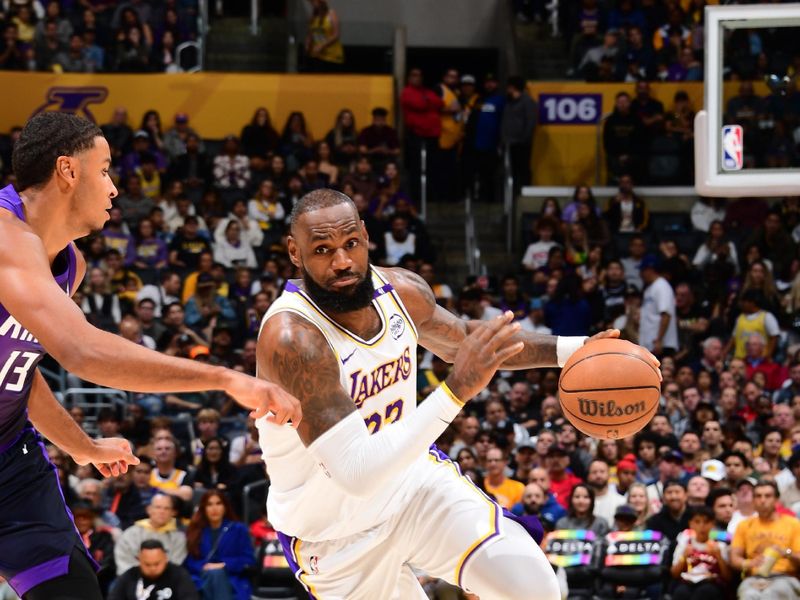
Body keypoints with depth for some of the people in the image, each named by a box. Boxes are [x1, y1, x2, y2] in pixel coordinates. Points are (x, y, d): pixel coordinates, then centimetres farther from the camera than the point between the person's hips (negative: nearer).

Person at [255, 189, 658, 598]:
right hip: (335, 535, -5)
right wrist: (457, 389, -45)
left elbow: (461, 341, 12)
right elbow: (356, 473, -40)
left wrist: (574, 350, 0)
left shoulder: (401, 290, -12)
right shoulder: (291, 338, -33)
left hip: (413, 478, 5)